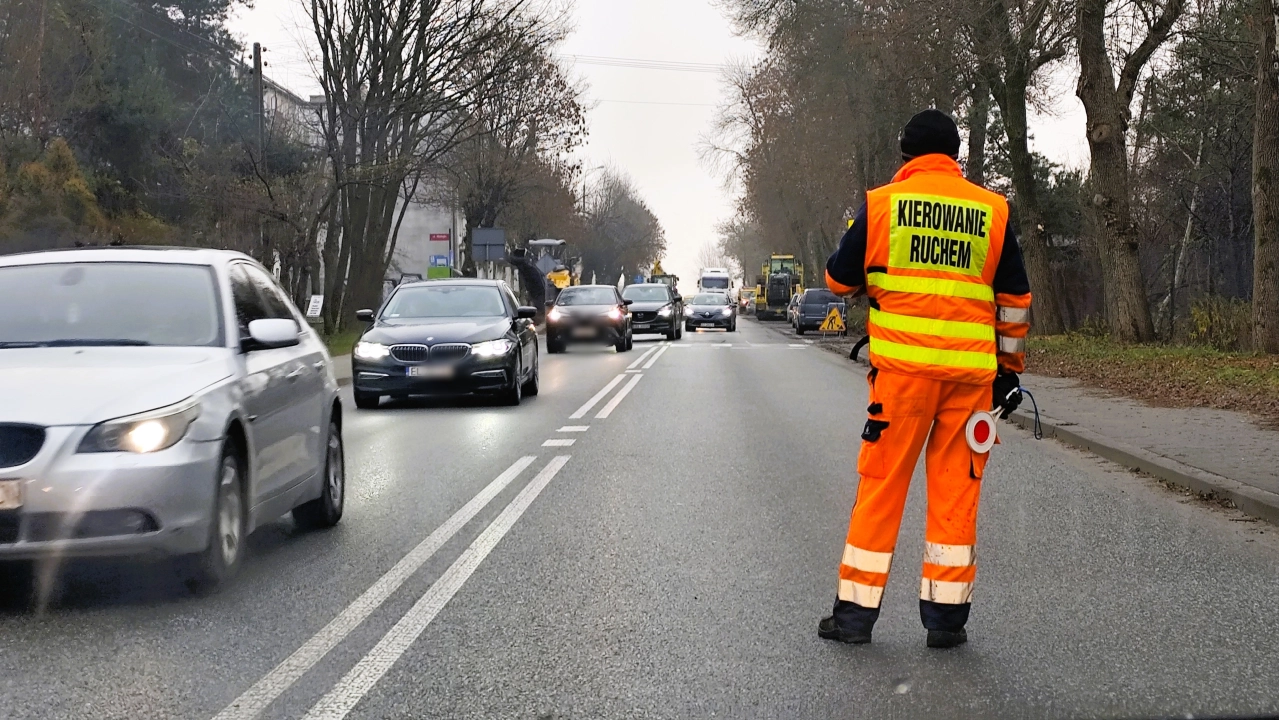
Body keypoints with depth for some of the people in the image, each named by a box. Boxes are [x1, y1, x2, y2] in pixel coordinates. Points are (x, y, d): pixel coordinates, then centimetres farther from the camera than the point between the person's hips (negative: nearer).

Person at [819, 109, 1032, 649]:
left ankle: (856, 611, 9)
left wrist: (872, 277, 30)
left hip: (902, 364, -1)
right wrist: (1010, 367, 20)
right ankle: (946, 616, 11)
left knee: (882, 484, 5)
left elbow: (839, 280, 9)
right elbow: (1014, 300, 11)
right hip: (972, 370, 2)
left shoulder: (881, 203, 1)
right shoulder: (993, 210, 7)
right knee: (956, 490, 8)